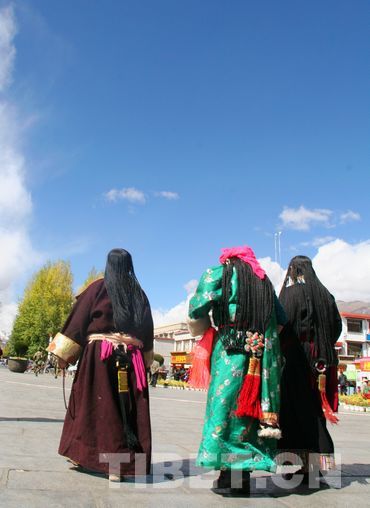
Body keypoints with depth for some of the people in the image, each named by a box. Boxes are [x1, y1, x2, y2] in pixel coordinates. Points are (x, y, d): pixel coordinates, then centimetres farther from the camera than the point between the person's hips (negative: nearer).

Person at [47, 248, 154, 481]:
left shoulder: (98, 287, 0)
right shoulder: (139, 294, 10)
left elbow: (79, 320, -2)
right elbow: (147, 332, 11)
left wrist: (64, 354, 1)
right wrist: (144, 362, 16)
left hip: (98, 356, -2)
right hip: (132, 359, 3)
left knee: (93, 405, 9)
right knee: (127, 409, 4)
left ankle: (83, 454, 21)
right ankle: (123, 463, 4)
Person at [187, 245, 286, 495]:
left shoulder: (219, 274, 4)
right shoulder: (265, 281, 20)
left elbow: (197, 310, -5)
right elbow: (281, 320, 17)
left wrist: (201, 329, 13)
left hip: (231, 352, -5)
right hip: (263, 357, 5)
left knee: (226, 409, -1)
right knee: (251, 409, 8)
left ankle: (230, 474, -2)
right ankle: (243, 476, 12)